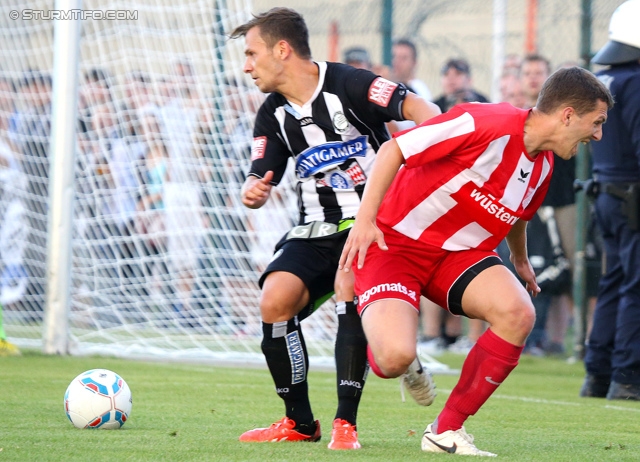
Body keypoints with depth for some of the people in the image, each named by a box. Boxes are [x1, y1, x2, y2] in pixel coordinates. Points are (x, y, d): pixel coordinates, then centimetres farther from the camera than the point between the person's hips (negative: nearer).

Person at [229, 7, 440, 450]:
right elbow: (261, 178, 8)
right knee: (275, 299, -15)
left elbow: (419, 108, -19)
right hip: (315, 230, 6)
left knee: (349, 286, -31)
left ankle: (346, 422, -25)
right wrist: (252, 192, -17)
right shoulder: (273, 115, 8)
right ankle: (299, 422, 0)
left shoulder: (348, 84, -11)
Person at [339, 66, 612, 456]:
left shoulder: (543, 165, 4)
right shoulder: (486, 123, -23)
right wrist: (365, 219, -24)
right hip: (395, 243, -7)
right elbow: (394, 149, -20)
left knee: (518, 313, -23)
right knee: (395, 358, -29)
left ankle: (446, 431, -10)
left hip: (460, 251, 7)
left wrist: (520, 259, 40)